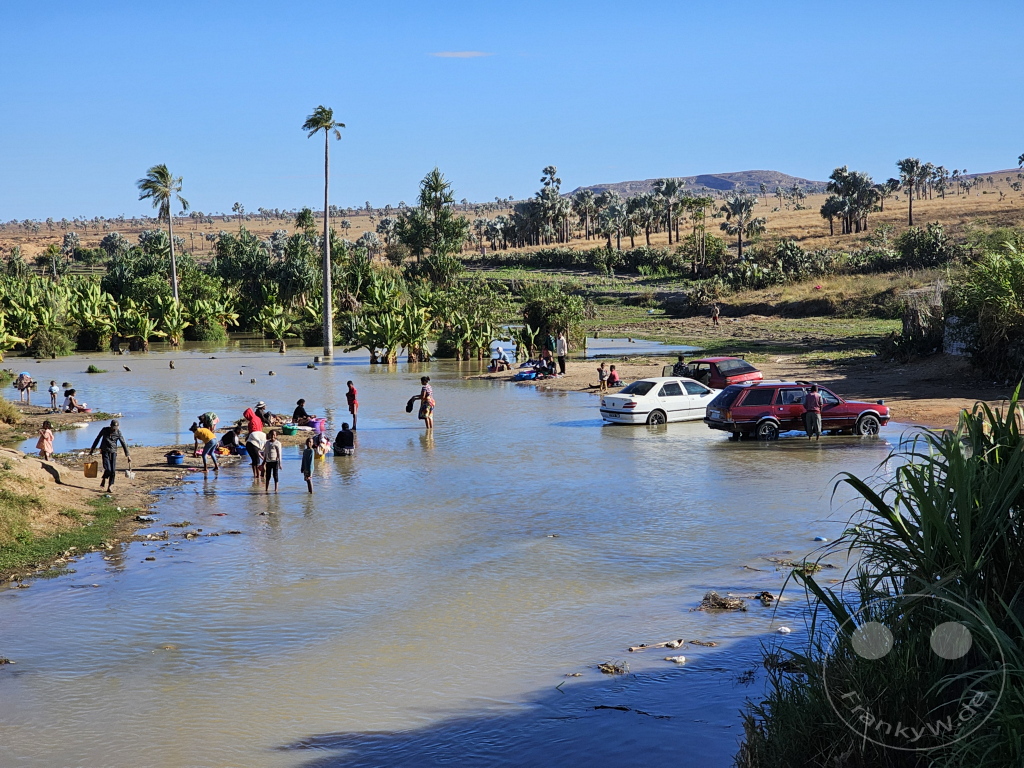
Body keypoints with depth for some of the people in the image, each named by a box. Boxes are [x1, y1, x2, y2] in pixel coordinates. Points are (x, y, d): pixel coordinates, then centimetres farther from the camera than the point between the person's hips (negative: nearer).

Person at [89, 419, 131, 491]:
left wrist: (128, 455, -3)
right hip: (105, 452, -1)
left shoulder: (118, 433, -2)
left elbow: (123, 444, 1)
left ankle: (110, 487, 4)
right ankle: (103, 481, 12)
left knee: (113, 471, -6)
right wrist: (91, 450, 9)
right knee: (108, 469, -16)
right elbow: (97, 440, 7)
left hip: (113, 453, 1)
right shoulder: (104, 430, -3)